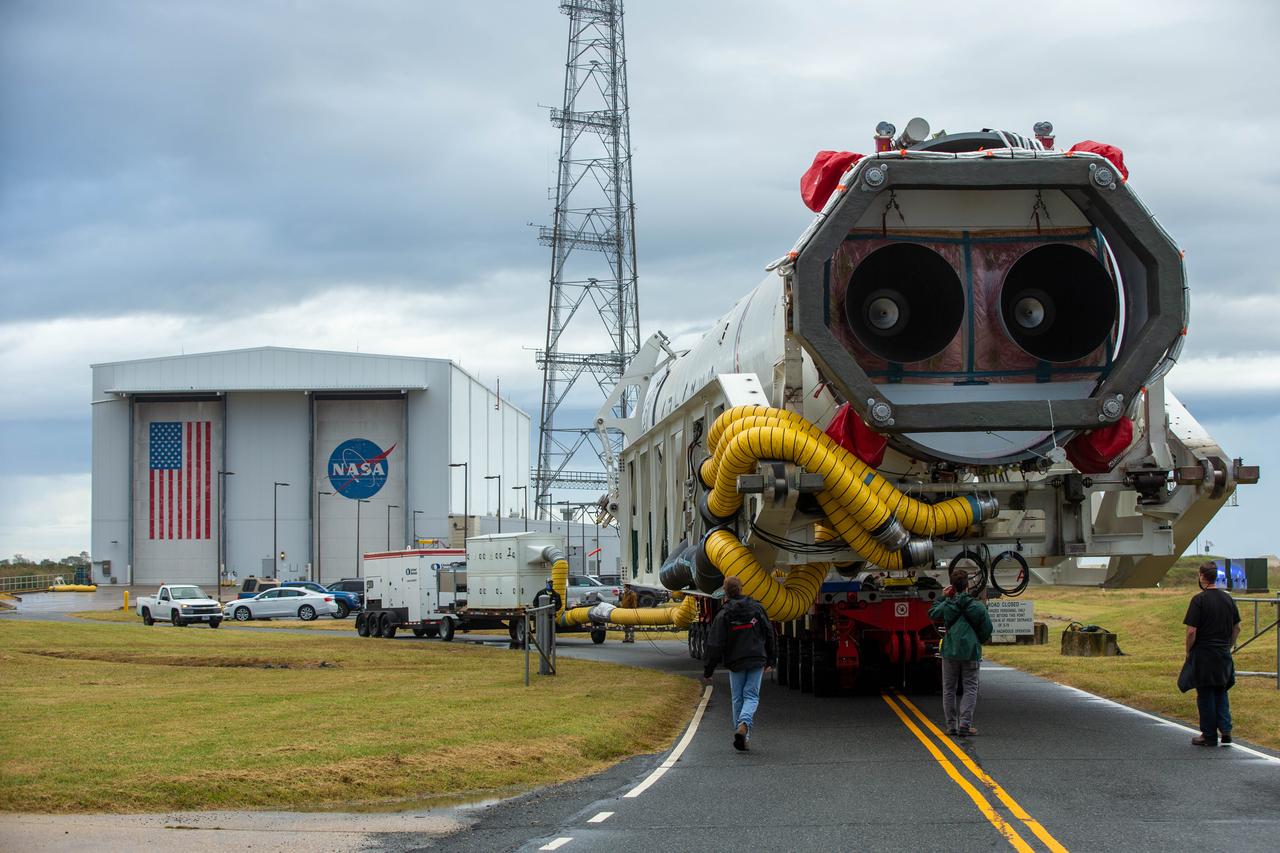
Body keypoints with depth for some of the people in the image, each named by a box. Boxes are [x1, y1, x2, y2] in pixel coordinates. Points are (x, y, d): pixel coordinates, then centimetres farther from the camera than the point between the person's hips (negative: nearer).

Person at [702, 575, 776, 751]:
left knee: (738, 698, 12)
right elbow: (770, 635, 9)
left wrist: (707, 670, -1)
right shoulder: (756, 608, 3)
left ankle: (741, 732, 12)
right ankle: (744, 724, -24)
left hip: (735, 664, -1)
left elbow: (714, 645, -8)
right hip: (756, 661, 1)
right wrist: (770, 660, 19)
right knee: (751, 696, 2)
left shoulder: (723, 615, -6)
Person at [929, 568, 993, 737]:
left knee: (949, 690, 11)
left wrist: (942, 597, 21)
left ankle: (952, 725, 11)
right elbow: (987, 630, 1)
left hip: (950, 653, 1)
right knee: (970, 689, 5)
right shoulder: (978, 606, -6)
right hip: (971, 653, -1)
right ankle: (965, 724, -7)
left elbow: (932, 614, 15)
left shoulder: (946, 605, -5)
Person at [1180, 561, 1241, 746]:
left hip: (1203, 654, -5)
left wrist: (1188, 651, -3)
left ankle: (1209, 736, 8)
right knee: (1221, 693, 17)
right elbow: (1237, 628, 11)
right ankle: (1225, 729, 5)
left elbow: (1192, 631, -16)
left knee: (1205, 695, 3)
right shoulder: (1228, 599, 5)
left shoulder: (1199, 600, -14)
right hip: (1224, 655, 5)